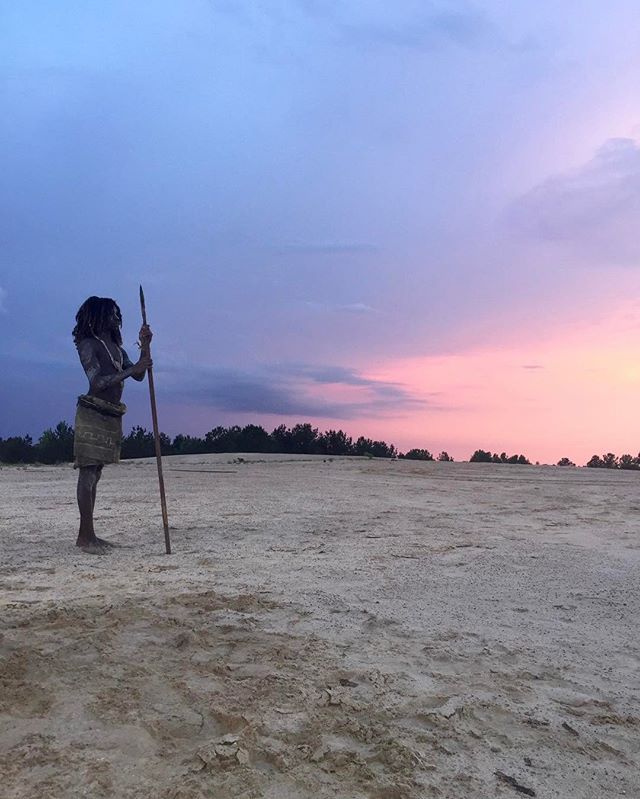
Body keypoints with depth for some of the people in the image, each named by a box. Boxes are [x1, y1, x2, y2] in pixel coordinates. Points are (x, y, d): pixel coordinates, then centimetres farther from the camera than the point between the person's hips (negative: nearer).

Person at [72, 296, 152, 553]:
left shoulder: (116, 347, 19)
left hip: (111, 416, 8)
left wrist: (145, 347, 4)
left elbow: (138, 376, 13)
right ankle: (86, 537, -7)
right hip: (93, 414, -8)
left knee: (94, 474, 9)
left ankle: (86, 534, 14)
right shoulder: (88, 344, -5)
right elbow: (97, 382, -16)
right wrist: (131, 370, -20)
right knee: (87, 473, -8)